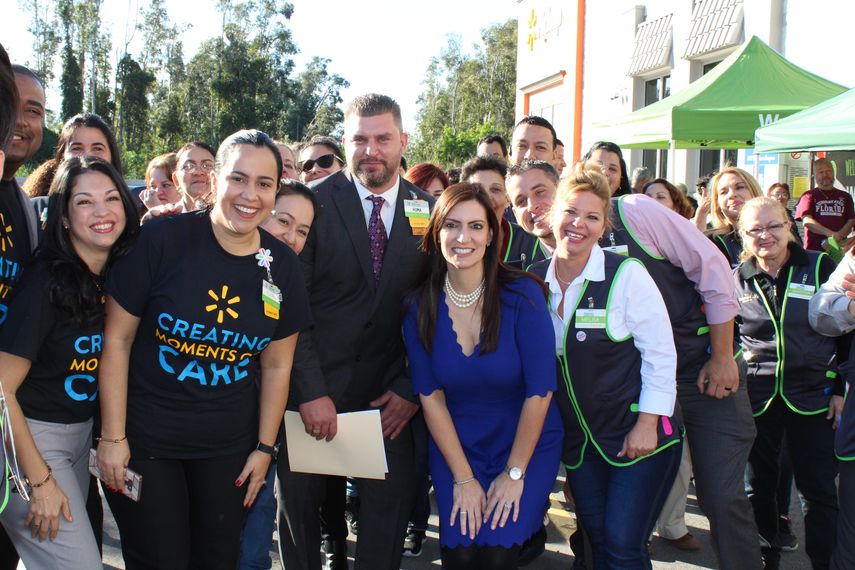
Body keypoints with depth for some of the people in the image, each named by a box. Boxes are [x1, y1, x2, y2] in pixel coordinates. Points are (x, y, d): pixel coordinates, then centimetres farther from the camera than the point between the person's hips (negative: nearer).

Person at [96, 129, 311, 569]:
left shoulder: (283, 266, -1)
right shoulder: (162, 240, -13)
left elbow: (277, 366, 7)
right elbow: (117, 338, -9)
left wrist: (264, 448, 7)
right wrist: (113, 436, -9)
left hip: (229, 449, 3)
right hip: (144, 441, -3)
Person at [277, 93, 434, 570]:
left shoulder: (428, 210, 2)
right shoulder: (315, 204, -6)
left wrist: (411, 388, -3)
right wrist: (310, 391, -15)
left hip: (391, 393, 2)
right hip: (315, 386, -1)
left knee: (392, 505, 5)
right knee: (301, 504, 12)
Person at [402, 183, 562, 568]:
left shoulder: (522, 295, -17)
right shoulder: (420, 307, -8)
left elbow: (540, 391, -14)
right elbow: (430, 396, -4)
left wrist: (514, 473, -10)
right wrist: (463, 478, -6)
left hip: (526, 445, -2)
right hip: (455, 445, 2)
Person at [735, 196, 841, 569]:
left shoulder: (821, 267, -3)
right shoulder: (736, 279, 2)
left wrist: (841, 389, -2)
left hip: (811, 395, -2)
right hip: (756, 397, 2)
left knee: (818, 489, 2)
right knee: (758, 485, 10)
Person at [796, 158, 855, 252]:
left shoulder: (845, 197, 15)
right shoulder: (809, 196, 6)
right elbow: (807, 221, -8)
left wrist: (837, 237, -13)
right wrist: (830, 233, -21)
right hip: (814, 250, -2)